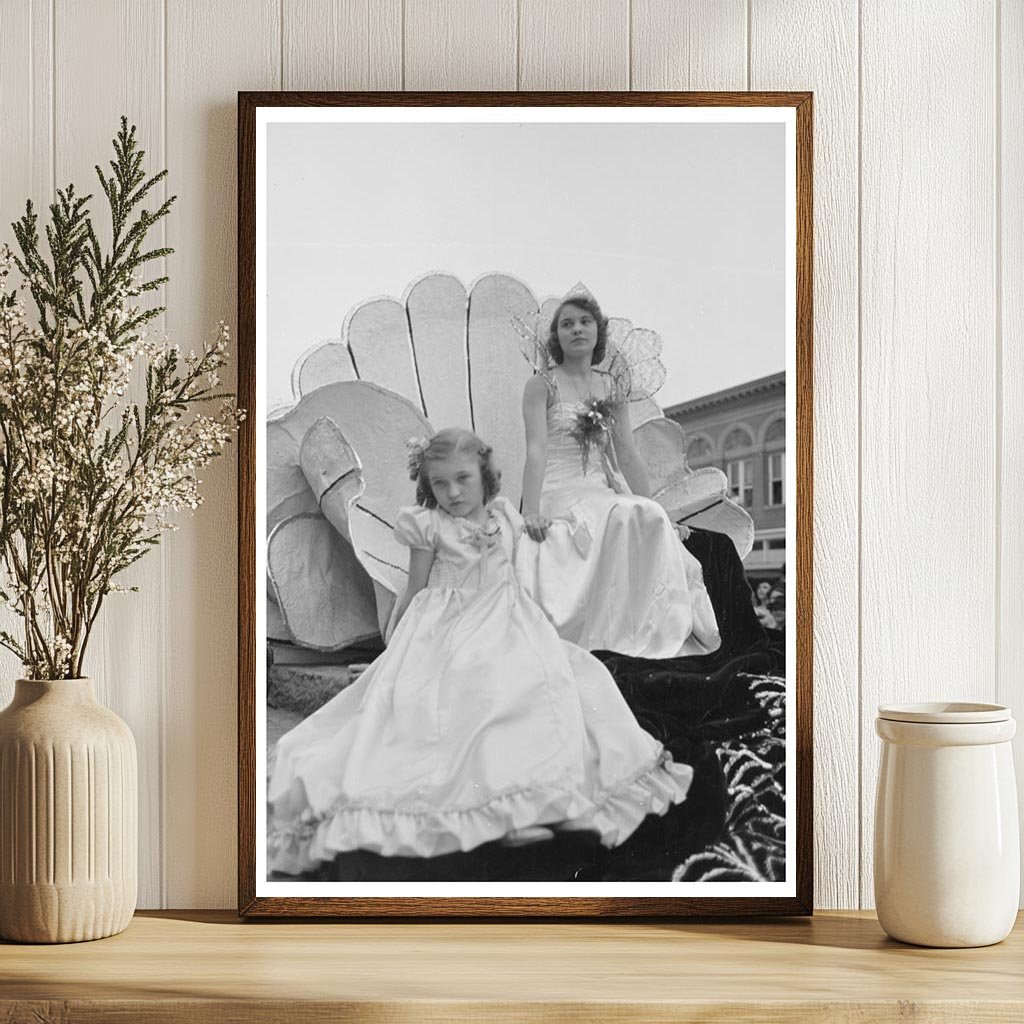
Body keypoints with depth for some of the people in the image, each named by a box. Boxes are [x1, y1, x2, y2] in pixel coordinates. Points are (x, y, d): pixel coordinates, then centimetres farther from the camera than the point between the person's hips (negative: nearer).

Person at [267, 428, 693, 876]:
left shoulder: (504, 518, 6)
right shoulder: (429, 526, -5)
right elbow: (414, 593, 5)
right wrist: (394, 642, 9)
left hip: (506, 622, 5)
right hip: (447, 632, -5)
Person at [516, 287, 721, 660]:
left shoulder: (613, 387, 14)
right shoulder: (542, 384, 0)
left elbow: (627, 455, 14)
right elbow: (536, 450, -12)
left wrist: (654, 509, 8)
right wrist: (530, 510, -24)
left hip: (603, 493, 5)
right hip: (559, 493, -5)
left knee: (653, 519, -25)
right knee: (621, 517, -33)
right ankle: (609, 632, -30)